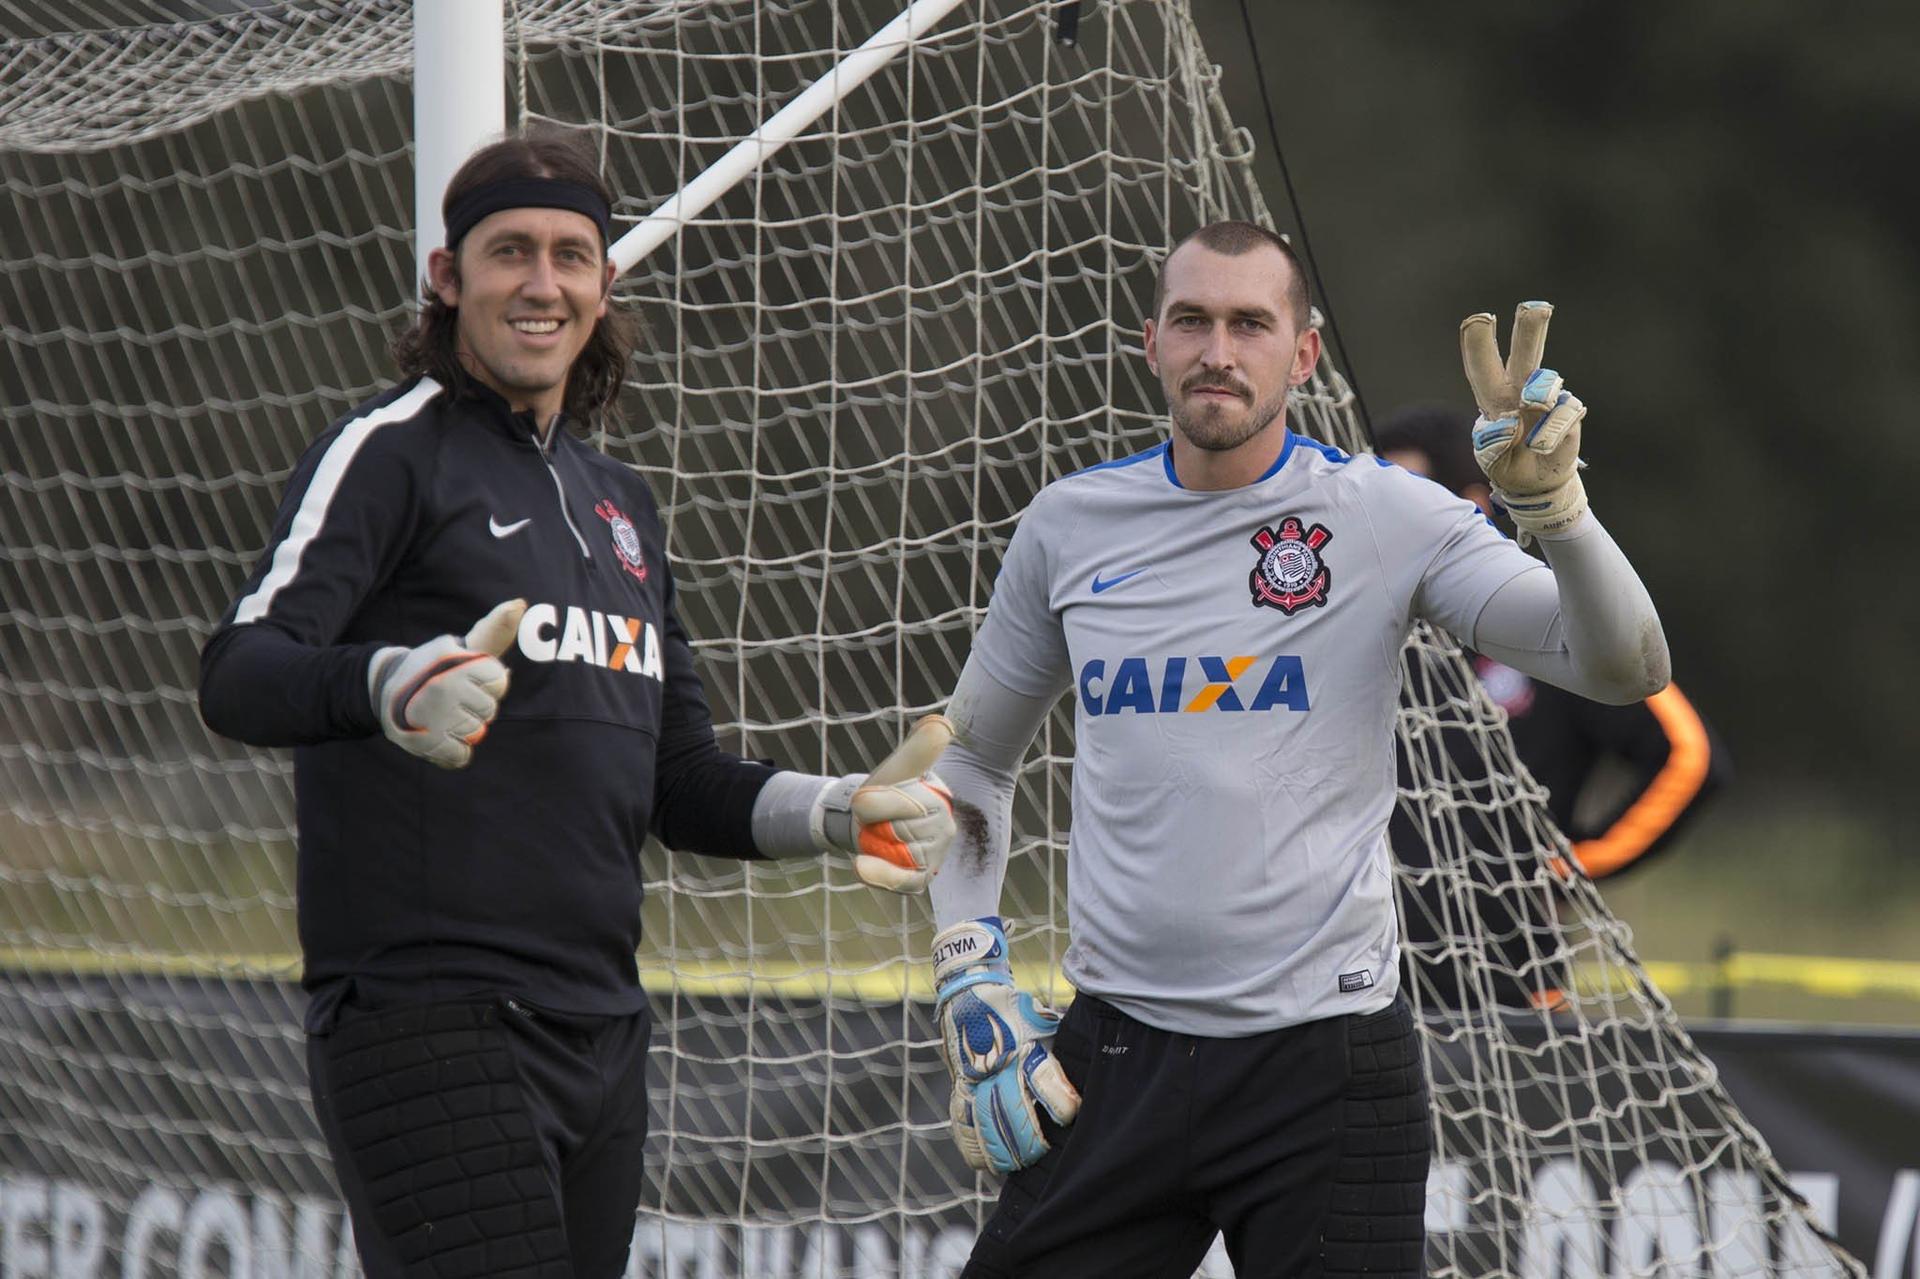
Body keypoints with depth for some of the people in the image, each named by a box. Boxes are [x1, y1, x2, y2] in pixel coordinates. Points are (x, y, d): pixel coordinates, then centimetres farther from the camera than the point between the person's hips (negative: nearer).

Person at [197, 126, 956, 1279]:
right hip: (429, 1025, -8)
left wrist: (838, 813, 8)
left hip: (601, 1034, 8)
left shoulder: (621, 504, 22)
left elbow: (677, 781, 26)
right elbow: (240, 676, -18)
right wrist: (392, 686, -38)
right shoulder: (393, 451, -2)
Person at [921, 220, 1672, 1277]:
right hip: (1115, 1058, 3)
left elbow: (1625, 669, -9)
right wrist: (966, 971, 8)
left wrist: (1553, 505, -25)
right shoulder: (1067, 525, 7)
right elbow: (974, 760, 20)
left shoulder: (1383, 515, -2)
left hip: (1327, 1062, -3)